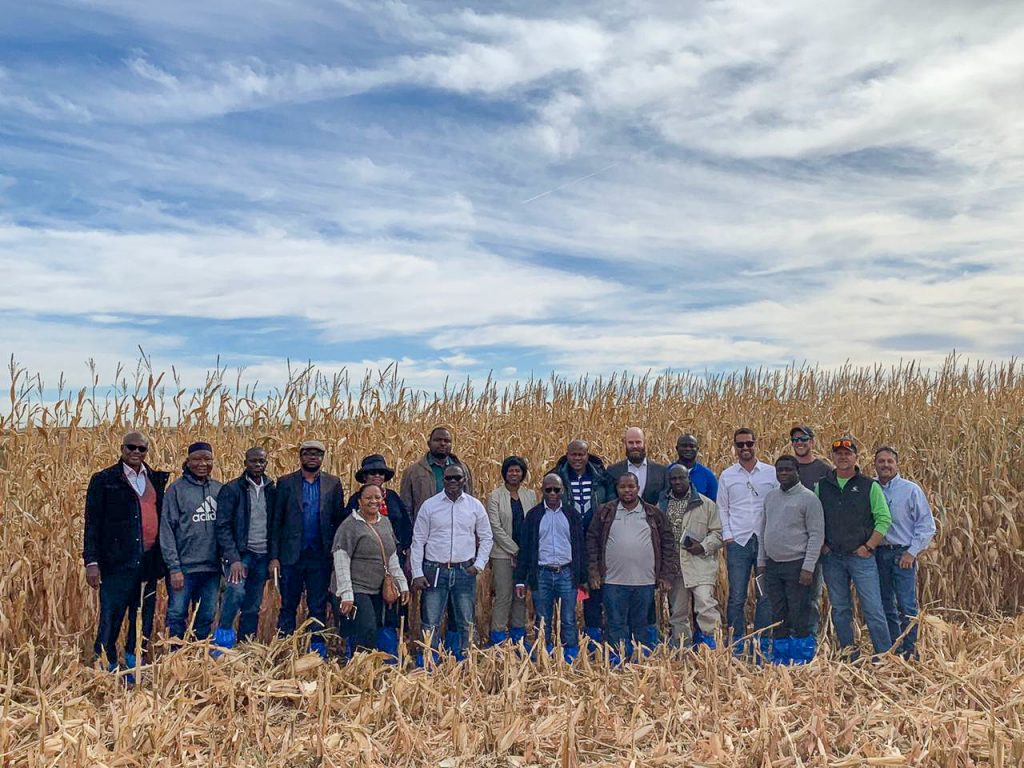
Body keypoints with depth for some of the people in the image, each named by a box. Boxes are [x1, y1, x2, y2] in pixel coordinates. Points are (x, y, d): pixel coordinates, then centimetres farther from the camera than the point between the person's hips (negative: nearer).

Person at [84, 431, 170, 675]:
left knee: (143, 621, 12)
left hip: (148, 562, 5)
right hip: (118, 563, -4)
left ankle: (135, 671, 25)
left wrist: (162, 559, 11)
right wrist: (91, 562, -10)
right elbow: (92, 523, -3)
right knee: (110, 619, 0)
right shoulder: (103, 480, -1)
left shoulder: (156, 479, 11)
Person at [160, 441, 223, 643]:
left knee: (206, 618, 12)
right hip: (184, 567, -4)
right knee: (177, 615, 3)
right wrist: (173, 567, -13)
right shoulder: (177, 488, -4)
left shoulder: (219, 488, 8)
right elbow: (166, 529, -7)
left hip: (212, 567, 4)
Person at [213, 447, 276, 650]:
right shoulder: (231, 489, -4)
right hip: (240, 553, -4)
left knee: (252, 607, 7)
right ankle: (222, 635, -8)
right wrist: (233, 559, -19)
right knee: (236, 590, -28)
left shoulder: (272, 490, 8)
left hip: (262, 556, 4)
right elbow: (223, 526, -10)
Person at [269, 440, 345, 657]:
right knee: (288, 606, 7)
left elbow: (339, 521, 5)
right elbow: (276, 522, 2)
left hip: (320, 557, 1)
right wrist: (274, 556, -4)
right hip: (291, 556, 0)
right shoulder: (285, 482, 3)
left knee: (318, 608, 7)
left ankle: (317, 652, 15)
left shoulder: (333, 483, 4)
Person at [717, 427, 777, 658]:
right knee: (737, 597, 3)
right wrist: (727, 537, 0)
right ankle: (737, 644, 14)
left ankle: (764, 644, 16)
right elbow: (722, 509, 8)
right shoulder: (727, 476, 6)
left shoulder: (772, 473, 3)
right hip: (738, 543, 0)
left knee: (766, 595, 4)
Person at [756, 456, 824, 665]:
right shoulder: (770, 496, 11)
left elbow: (817, 534, -11)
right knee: (778, 615, 13)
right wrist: (761, 561, 13)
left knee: (799, 615, -1)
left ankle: (801, 659, 10)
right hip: (772, 565, 6)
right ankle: (779, 658, 23)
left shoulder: (808, 498, -8)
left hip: (796, 565, -6)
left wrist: (809, 567, -16)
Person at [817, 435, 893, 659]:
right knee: (840, 610, 10)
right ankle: (849, 657, 21)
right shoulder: (821, 486, 7)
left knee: (873, 609, -3)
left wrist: (869, 547, -7)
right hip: (832, 558, 3)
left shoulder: (869, 486, 0)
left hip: (861, 556, -3)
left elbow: (884, 519, -2)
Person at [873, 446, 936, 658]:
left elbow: (927, 524, -2)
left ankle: (909, 652, 6)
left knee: (907, 607, -5)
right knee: (886, 607, 10)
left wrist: (912, 552, -8)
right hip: (877, 555, 4)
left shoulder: (911, 490, -2)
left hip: (903, 555, -3)